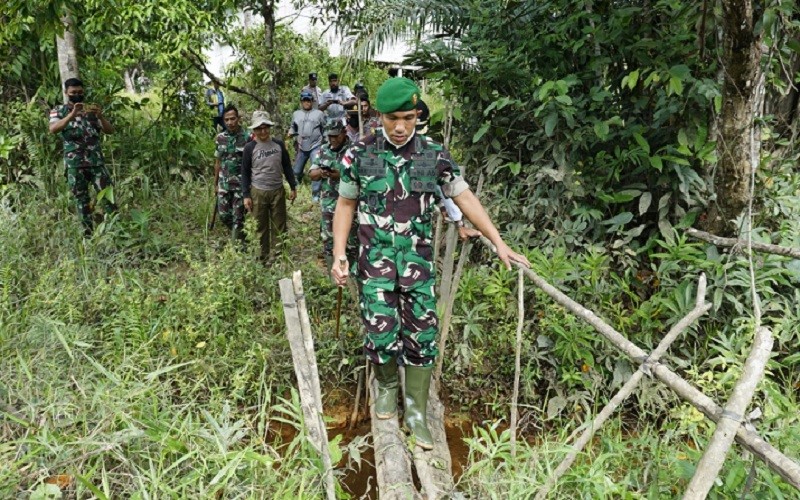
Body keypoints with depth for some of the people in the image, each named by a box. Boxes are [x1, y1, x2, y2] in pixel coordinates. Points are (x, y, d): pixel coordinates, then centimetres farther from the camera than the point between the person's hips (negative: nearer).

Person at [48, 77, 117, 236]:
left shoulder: (91, 110, 11)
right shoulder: (59, 111, 6)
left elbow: (110, 130, 2)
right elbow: (53, 129, -14)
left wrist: (100, 116, -17)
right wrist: (72, 114, -26)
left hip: (96, 160, 1)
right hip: (74, 163, -1)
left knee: (107, 194, -6)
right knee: (81, 199, 5)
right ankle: (88, 231, 11)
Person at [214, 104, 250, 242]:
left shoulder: (247, 137, -10)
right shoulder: (220, 138, 3)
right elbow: (218, 162, 11)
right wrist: (215, 183, 13)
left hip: (241, 184, -4)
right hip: (224, 184, 4)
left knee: (238, 217, 0)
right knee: (223, 215, 10)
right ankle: (240, 236, 35)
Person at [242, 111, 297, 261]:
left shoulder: (278, 144, 2)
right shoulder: (250, 148, -5)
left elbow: (287, 166, 10)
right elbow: (245, 173, -1)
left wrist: (293, 187, 7)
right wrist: (246, 195, -6)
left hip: (278, 191, 2)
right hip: (258, 192, -2)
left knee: (279, 226, 7)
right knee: (262, 227, 7)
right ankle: (264, 257, 18)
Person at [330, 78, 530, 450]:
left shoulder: (434, 155, 0)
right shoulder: (359, 154, -1)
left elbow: (465, 199, 5)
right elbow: (346, 205, 8)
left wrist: (499, 244, 1)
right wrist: (338, 257, 0)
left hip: (418, 261, 1)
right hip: (376, 261, -1)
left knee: (422, 337, 3)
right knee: (382, 336, -4)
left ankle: (416, 412, 21)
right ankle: (386, 385, 29)